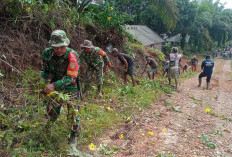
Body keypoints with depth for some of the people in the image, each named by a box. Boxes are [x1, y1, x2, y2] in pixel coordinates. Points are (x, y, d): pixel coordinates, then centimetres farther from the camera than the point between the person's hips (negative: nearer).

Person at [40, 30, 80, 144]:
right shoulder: (47, 53, -15)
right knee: (51, 109, 11)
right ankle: (52, 121, 49)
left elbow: (71, 78, -30)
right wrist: (47, 81, -22)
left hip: (70, 86, -4)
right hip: (54, 85, 4)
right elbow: (45, 71, -1)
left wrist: (54, 85, -41)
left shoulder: (72, 55, -29)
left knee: (72, 109, -6)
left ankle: (74, 133, 19)